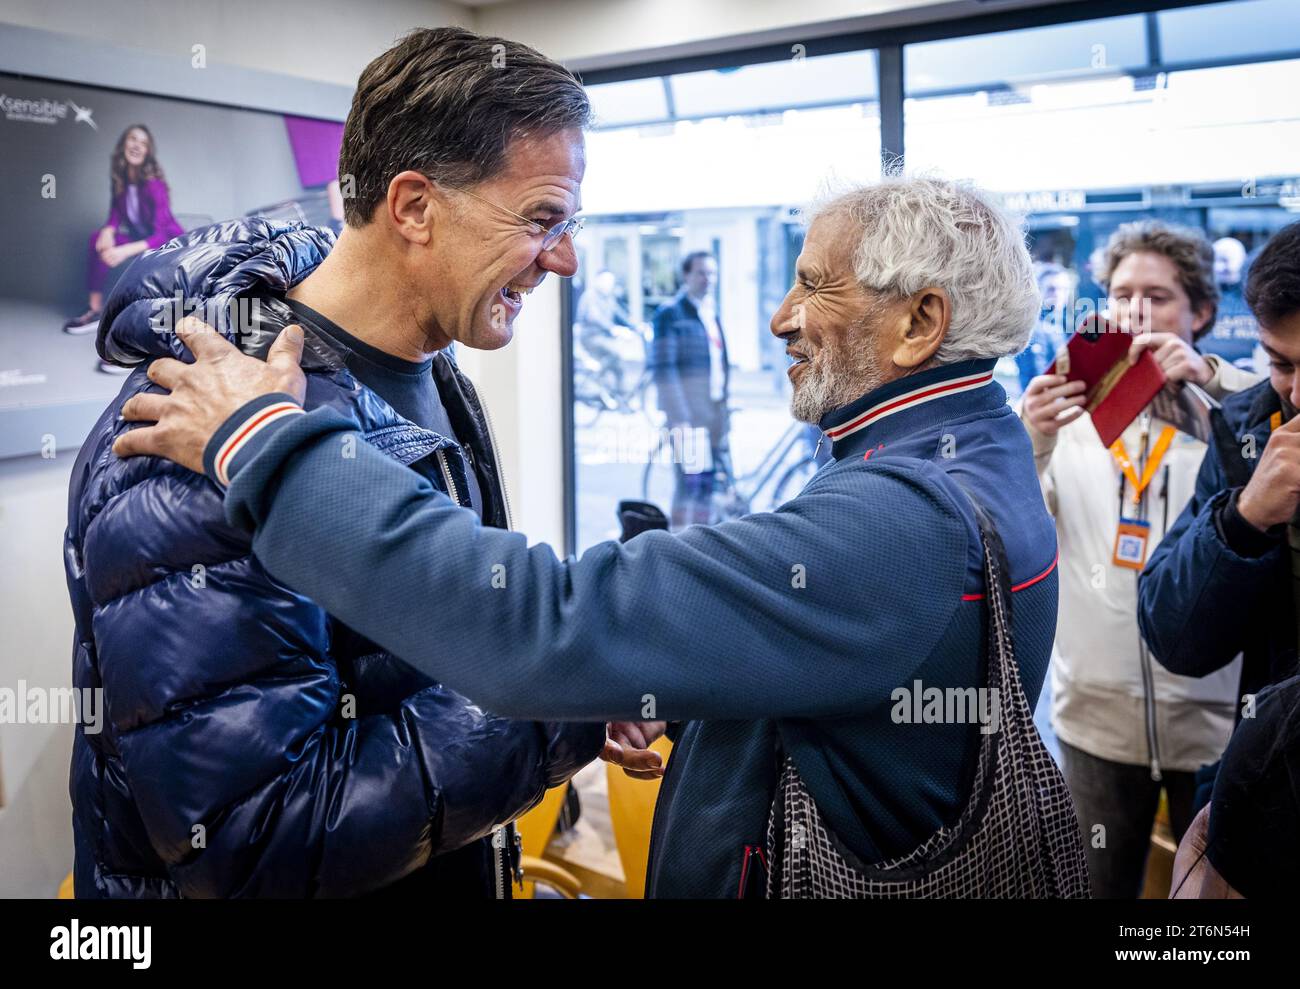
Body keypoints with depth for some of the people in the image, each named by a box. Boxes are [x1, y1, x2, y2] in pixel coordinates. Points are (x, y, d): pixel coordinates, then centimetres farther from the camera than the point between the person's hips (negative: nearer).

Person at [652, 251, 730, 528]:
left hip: (714, 408, 7)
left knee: (708, 483, 9)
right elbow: (664, 369, -12)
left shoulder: (713, 312, 17)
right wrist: (679, 418, -19)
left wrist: (723, 414, 16)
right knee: (689, 479, -11)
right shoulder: (670, 313, -6)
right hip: (687, 409, -7)